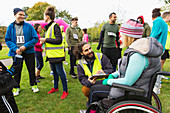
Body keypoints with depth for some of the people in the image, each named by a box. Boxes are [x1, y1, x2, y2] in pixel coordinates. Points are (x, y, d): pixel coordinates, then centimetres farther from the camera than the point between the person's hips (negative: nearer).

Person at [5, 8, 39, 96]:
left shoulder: (29, 26, 0)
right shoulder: (11, 27, 4)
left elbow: (35, 38, -3)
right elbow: (7, 40, 4)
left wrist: (25, 46, -14)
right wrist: (15, 49, -12)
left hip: (29, 51, -1)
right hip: (16, 52, 1)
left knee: (31, 69, 6)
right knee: (17, 70, 9)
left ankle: (33, 85, 24)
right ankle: (16, 87, 26)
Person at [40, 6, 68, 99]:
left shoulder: (55, 26, -13)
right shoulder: (49, 26, 15)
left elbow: (59, 40, -21)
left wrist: (46, 39, -17)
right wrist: (44, 41, 5)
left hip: (56, 54, -9)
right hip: (51, 54, 9)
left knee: (60, 72, -2)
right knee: (54, 71, 18)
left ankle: (65, 90, 11)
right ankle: (55, 87, 34)